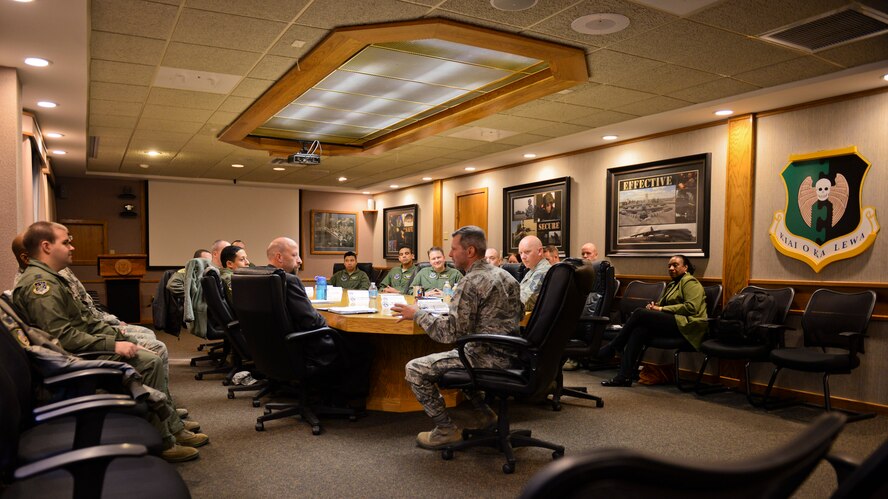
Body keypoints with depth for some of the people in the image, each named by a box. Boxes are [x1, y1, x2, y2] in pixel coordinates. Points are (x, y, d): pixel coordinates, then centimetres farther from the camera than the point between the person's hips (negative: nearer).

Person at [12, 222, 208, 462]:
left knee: (153, 358, 4)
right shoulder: (39, 282, -17)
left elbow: (85, 320, 16)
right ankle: (163, 442, -12)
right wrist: (113, 345, -22)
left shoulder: (49, 279, 16)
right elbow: (63, 336, -25)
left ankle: (174, 428, 6)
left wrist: (120, 338, 6)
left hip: (82, 350, 10)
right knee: (150, 362, -20)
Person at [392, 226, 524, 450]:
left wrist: (417, 314, -10)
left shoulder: (472, 282, -17)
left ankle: (446, 429, 4)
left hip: (487, 357, -10)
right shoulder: (504, 274, 10)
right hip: (508, 354, 10)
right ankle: (484, 413, 30)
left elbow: (451, 332, -23)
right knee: (456, 355, 35)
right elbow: (519, 313, 23)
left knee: (415, 369, -4)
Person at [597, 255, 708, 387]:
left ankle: (612, 348, -10)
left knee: (640, 313, -20)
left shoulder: (690, 282, -1)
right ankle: (624, 376, -28)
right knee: (639, 329, -19)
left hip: (687, 324, -8)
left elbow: (691, 307, -15)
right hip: (673, 322, 8)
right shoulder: (672, 284, 27)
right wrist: (654, 306, 2)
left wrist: (661, 309, -12)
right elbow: (662, 304, 28)